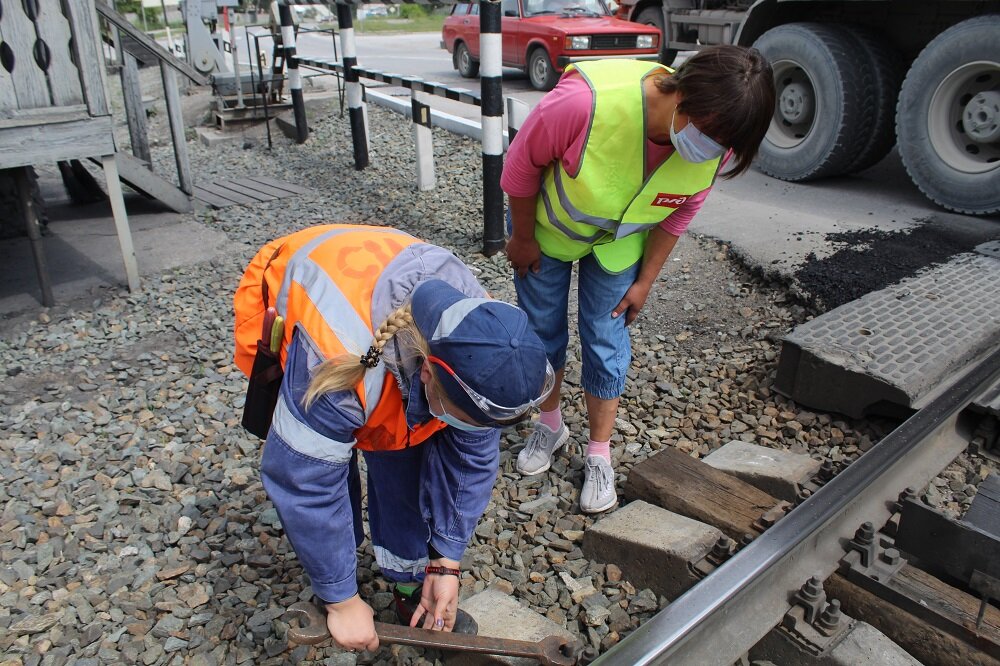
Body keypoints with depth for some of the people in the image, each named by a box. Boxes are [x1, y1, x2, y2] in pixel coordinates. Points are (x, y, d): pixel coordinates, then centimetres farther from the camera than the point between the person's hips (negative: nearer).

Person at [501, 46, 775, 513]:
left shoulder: (715, 148, -26)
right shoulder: (587, 101, -41)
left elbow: (678, 214, -7)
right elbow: (522, 163, -24)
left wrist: (644, 282, -3)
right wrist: (523, 239, -12)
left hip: (619, 241, 2)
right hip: (545, 225, -1)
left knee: (606, 341, 1)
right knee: (542, 329, 9)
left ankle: (599, 456, 17)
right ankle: (549, 424, 34)